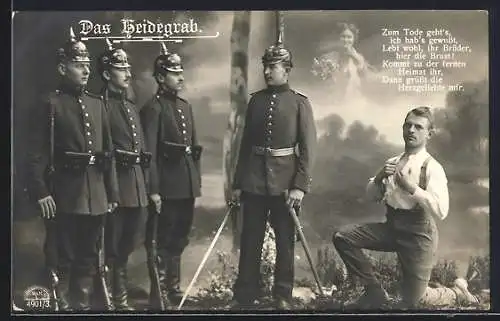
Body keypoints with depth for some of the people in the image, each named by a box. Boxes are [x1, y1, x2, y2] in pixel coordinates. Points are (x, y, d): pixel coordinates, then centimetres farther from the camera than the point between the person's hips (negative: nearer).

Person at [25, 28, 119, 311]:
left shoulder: (97, 104, 12)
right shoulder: (51, 105, -4)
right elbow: (37, 154, -9)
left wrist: (113, 193, 11)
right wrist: (41, 192, -17)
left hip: (97, 196, 6)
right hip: (66, 197, -5)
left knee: (89, 257, 12)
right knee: (64, 259, 2)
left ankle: (84, 305, 22)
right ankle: (61, 306, 12)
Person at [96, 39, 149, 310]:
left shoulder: (132, 107, 18)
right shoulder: (100, 105, -9)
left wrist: (146, 186, 17)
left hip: (136, 187, 8)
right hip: (116, 185, -8)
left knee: (127, 245, 17)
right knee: (113, 246, 1)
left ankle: (120, 295, 30)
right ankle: (116, 298, 11)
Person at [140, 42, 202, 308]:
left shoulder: (185, 106, 15)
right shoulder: (153, 108, -10)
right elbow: (150, 153, -16)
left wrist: (197, 181, 16)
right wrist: (153, 190, -19)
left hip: (187, 186, 8)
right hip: (167, 187, -8)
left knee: (179, 239, 16)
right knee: (163, 241, 1)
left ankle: (173, 286, 27)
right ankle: (160, 292, 11)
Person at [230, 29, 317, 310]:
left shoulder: (300, 103, -2)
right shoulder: (256, 100, 8)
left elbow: (308, 148, -7)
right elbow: (246, 143, 11)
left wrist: (300, 186, -15)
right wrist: (238, 183, 8)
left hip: (285, 182, -3)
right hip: (254, 181, 3)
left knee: (286, 241, 7)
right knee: (250, 240, 6)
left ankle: (283, 297, 18)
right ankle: (245, 296, 16)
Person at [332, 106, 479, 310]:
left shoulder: (432, 168, -14)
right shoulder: (393, 163, 6)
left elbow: (441, 211, -25)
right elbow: (371, 196, 11)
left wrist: (412, 188, -28)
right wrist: (379, 178, -9)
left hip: (418, 232, -6)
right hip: (392, 226, 6)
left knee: (413, 301, 3)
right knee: (342, 238, -11)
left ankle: (456, 292, 35)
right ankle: (375, 294, 3)